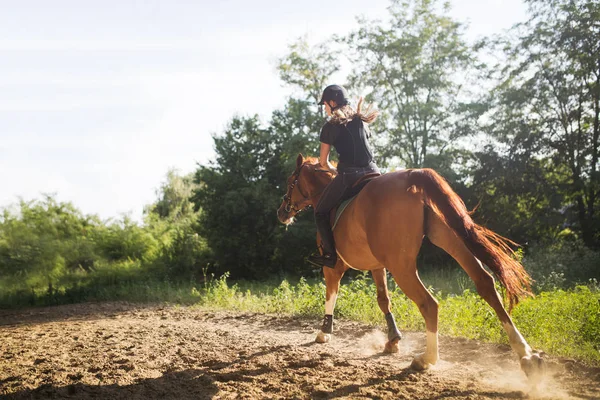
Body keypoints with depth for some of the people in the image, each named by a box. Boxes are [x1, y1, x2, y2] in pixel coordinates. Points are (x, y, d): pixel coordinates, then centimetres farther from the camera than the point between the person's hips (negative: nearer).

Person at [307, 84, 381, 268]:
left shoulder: (330, 127, 4)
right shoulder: (362, 121, 18)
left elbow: (323, 162, 8)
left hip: (348, 175, -5)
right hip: (371, 171, 5)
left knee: (320, 212, 11)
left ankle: (329, 255, 4)